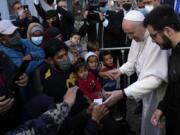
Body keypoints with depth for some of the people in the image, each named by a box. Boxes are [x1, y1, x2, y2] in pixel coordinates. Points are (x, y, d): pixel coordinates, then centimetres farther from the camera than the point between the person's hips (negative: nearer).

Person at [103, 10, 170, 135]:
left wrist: (123, 93, -39)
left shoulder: (157, 41, -30)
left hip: (157, 92, -7)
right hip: (146, 87, 7)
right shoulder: (137, 37, -3)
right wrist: (121, 70, -6)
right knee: (146, 122, 22)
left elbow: (154, 78, -35)